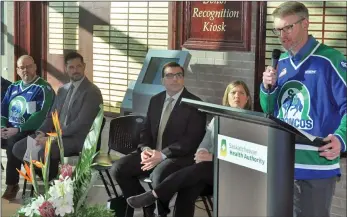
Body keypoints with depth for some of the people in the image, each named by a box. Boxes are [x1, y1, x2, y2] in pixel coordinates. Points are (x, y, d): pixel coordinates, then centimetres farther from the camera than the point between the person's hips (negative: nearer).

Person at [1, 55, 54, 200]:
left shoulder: (43, 89, -5)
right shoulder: (13, 87, 16)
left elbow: (41, 115, -16)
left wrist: (18, 130, -23)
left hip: (30, 131, -7)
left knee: (13, 143, -34)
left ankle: (12, 184, -21)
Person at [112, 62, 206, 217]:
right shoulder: (155, 100, 13)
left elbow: (192, 140, -14)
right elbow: (146, 129, 16)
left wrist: (162, 155, -21)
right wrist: (145, 149, -8)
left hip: (179, 156, -6)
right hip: (152, 152, 6)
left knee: (158, 175, -36)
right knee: (119, 168, -13)